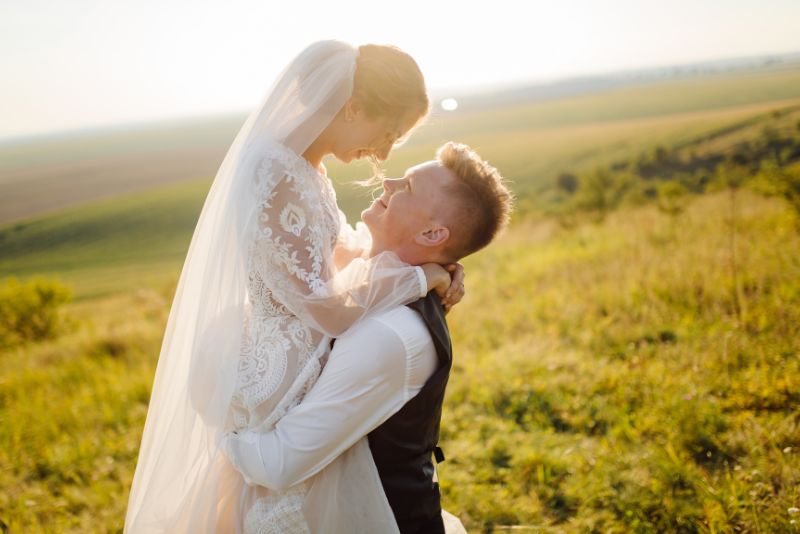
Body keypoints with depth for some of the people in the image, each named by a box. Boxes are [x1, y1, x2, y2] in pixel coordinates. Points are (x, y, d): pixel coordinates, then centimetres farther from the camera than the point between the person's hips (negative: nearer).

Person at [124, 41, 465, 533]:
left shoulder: (305, 165, 4)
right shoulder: (275, 177, -26)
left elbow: (341, 246, 15)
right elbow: (325, 304, -26)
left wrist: (434, 264, 1)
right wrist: (418, 276, -14)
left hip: (293, 361, 9)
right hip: (278, 385, -9)